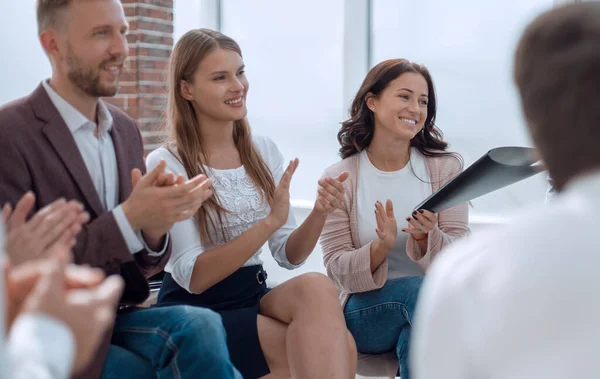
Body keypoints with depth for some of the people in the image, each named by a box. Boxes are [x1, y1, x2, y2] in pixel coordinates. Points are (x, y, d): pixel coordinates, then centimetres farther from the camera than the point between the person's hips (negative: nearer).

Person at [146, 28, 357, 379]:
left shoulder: (264, 151, 4)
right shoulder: (165, 164, -11)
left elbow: (289, 256, 4)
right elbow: (193, 277, -16)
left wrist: (319, 214, -16)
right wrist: (269, 222, -26)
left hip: (254, 296, 5)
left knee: (317, 287, -28)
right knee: (337, 349, -25)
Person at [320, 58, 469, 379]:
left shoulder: (446, 168, 1)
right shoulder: (338, 179, -2)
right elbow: (338, 271, -6)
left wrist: (427, 238, -26)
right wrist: (381, 247, -26)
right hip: (364, 312, 0)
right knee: (418, 289, -30)